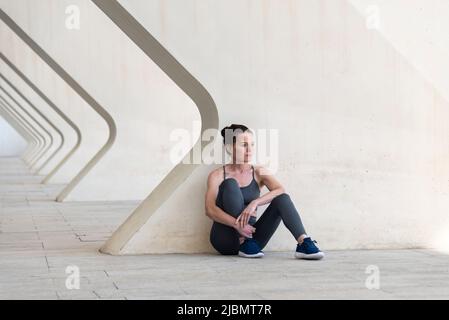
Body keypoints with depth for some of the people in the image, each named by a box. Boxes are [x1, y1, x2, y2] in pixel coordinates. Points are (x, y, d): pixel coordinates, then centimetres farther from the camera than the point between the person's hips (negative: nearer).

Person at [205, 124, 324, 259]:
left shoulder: (258, 172, 8)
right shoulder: (217, 175, 1)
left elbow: (280, 190, -12)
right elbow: (210, 210, -13)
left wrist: (254, 203, -29)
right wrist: (236, 224, -29)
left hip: (249, 235, 3)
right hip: (225, 240, -2)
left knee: (282, 198, -17)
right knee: (230, 184, -22)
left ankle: (303, 243, -38)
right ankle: (244, 244, -28)